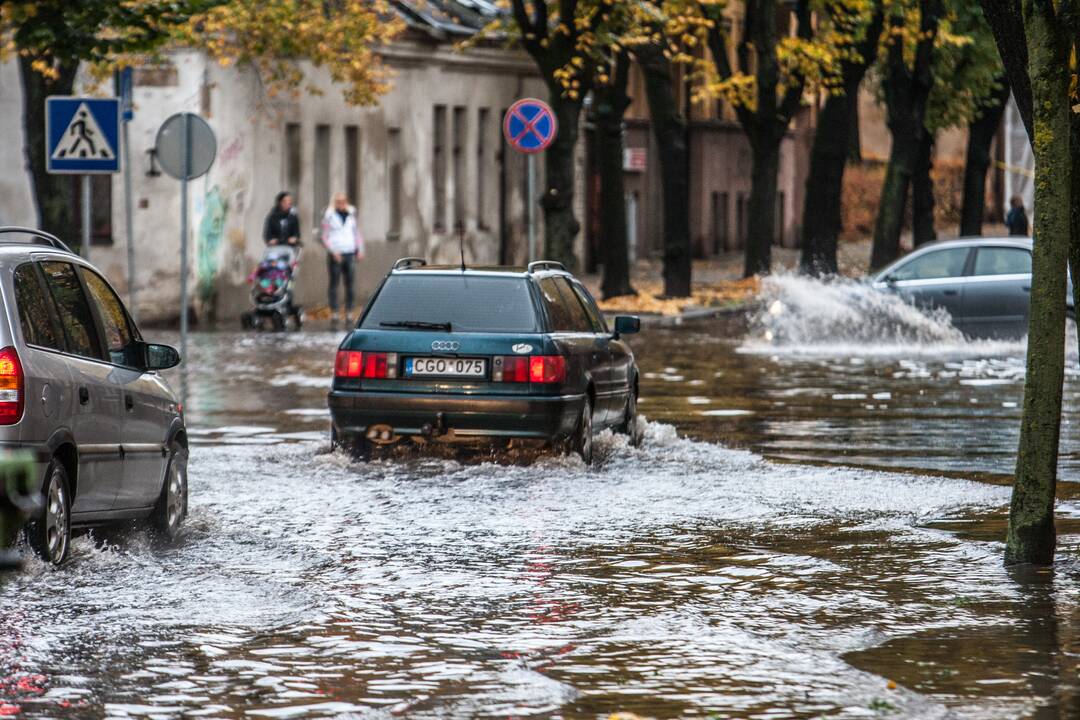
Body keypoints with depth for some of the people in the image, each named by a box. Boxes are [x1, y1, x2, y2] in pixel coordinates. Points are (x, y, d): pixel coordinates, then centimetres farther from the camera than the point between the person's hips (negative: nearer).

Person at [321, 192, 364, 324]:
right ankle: (333, 312, -2)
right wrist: (333, 251, -11)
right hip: (335, 254, -3)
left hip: (350, 254, 3)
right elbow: (325, 237, 0)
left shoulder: (352, 214, 13)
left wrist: (360, 249, 8)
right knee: (334, 283, -4)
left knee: (349, 283, 0)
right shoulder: (329, 216, 2)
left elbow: (357, 233, 20)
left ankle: (348, 311, 3)